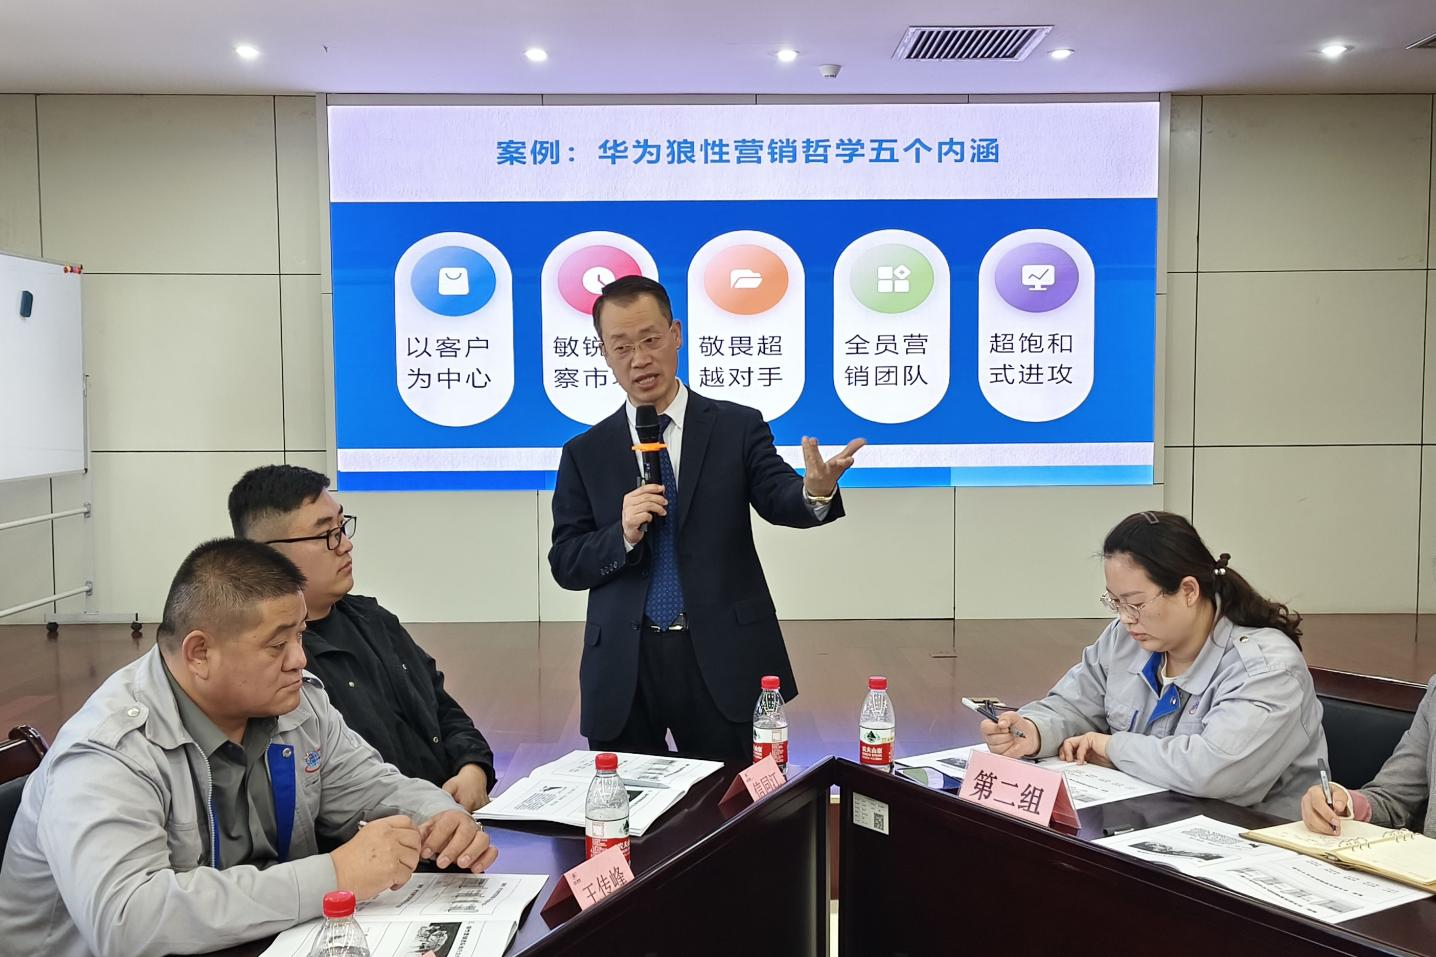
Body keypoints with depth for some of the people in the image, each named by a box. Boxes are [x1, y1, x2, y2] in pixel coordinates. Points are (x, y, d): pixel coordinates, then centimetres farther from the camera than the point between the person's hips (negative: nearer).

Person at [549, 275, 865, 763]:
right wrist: (622, 535, -16)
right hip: (623, 668, 1)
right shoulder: (585, 453, 6)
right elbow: (565, 564, 3)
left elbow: (779, 499, -13)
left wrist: (816, 491, -36)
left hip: (722, 661, -1)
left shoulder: (738, 427, 2)